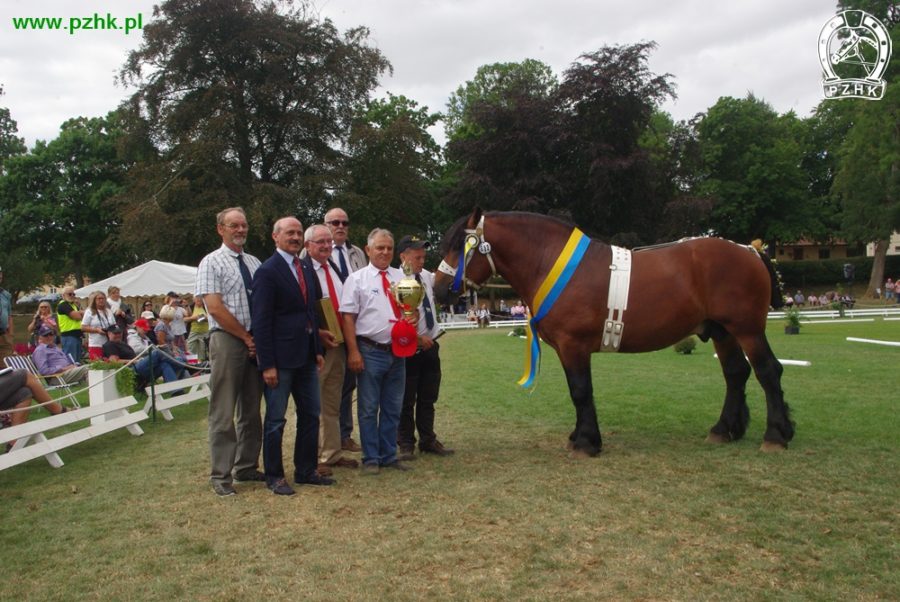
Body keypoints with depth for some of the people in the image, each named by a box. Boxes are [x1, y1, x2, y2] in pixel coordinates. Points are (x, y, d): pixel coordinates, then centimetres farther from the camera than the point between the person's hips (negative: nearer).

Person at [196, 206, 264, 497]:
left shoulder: (254, 263, 13)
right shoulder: (212, 262, -3)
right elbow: (215, 308, -12)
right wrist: (247, 337, -10)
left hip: (256, 342, 6)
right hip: (226, 340, -6)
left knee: (251, 410, 11)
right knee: (223, 412, -1)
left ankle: (247, 467, 22)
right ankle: (220, 475, 8)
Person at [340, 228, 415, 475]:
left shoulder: (402, 277, 9)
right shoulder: (357, 279, -3)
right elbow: (348, 317, -7)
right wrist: (353, 352, -14)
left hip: (398, 350, 4)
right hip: (370, 351, -4)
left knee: (393, 408, 13)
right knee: (369, 409, 4)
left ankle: (389, 455, 26)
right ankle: (371, 459, 16)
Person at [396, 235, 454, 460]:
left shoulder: (426, 277, 7)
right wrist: (418, 338, -19)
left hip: (430, 345, 7)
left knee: (428, 398, 16)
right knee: (407, 399, 6)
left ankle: (428, 441, 28)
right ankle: (406, 444, 19)